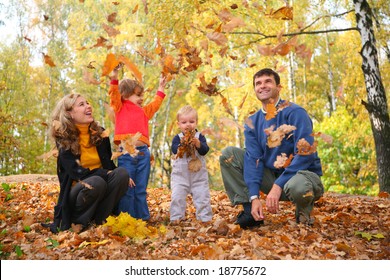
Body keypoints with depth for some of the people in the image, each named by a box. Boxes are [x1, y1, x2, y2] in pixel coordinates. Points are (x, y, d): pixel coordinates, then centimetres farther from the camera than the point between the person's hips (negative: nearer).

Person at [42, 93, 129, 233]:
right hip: (78, 189, -4)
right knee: (96, 182, -37)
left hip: (102, 190, 5)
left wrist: (118, 176, -13)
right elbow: (78, 173, -19)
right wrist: (106, 174, -23)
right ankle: (77, 221, -12)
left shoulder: (100, 133, 4)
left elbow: (109, 164, 8)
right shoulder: (64, 140, -10)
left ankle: (99, 220, -17)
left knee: (122, 173, -24)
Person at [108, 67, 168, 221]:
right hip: (126, 153, -5)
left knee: (141, 189, 10)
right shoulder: (120, 108, 9)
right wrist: (114, 78, -15)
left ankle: (142, 218, 17)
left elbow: (155, 104, 36)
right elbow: (114, 94, -5)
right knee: (126, 188, 0)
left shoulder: (144, 111, 23)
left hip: (143, 153, 5)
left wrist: (161, 88, 38)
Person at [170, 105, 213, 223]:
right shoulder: (177, 138, 0)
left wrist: (198, 144, -29)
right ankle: (176, 217, 8)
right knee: (177, 196, -4)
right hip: (180, 174, 0)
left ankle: (205, 217, 14)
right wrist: (182, 144, -34)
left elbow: (205, 150, -11)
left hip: (199, 175, 0)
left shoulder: (200, 136, 1)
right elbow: (174, 149, -17)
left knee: (202, 196, 2)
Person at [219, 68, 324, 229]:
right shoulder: (252, 122, 2)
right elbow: (253, 158, -7)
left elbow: (305, 154, -22)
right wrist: (254, 197, -21)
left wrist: (278, 185, -29)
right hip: (272, 176, 5)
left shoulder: (295, 113, -14)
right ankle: (249, 210, -10)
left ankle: (304, 214, -4)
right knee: (228, 154, -7)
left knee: (297, 187, -42)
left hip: (303, 174, -5)